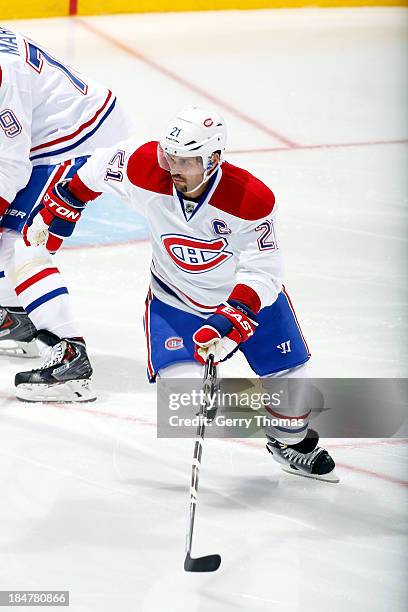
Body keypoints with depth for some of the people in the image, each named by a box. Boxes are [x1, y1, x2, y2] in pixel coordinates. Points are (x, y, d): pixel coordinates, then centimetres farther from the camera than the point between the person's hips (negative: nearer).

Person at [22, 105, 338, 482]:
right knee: (179, 382, -21)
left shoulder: (252, 199, -31)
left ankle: (292, 441, 34)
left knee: (287, 374, 2)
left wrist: (231, 320, -40)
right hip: (175, 296, 0)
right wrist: (57, 211, 6)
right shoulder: (145, 168, -27)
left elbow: (263, 272, -27)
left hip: (249, 291, 0)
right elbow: (96, 172, -5)